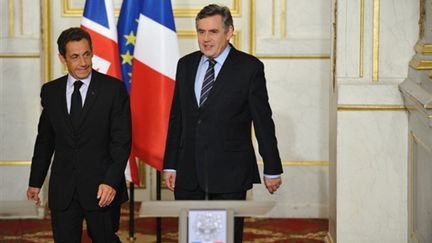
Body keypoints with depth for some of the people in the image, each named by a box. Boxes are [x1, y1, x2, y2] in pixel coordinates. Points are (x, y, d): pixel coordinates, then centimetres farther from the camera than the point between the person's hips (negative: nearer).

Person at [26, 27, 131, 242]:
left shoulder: (114, 89, -4)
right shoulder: (50, 91, 7)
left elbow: (122, 141, -7)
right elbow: (44, 140, 15)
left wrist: (111, 182, -16)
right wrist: (35, 181, 14)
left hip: (102, 188, -3)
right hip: (62, 190, 3)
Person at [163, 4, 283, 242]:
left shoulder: (249, 67, -3)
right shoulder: (186, 64, 10)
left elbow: (263, 121, -1)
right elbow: (176, 118, 14)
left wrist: (271, 169, 1)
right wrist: (170, 165, 11)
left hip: (229, 176, -4)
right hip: (189, 174, 4)